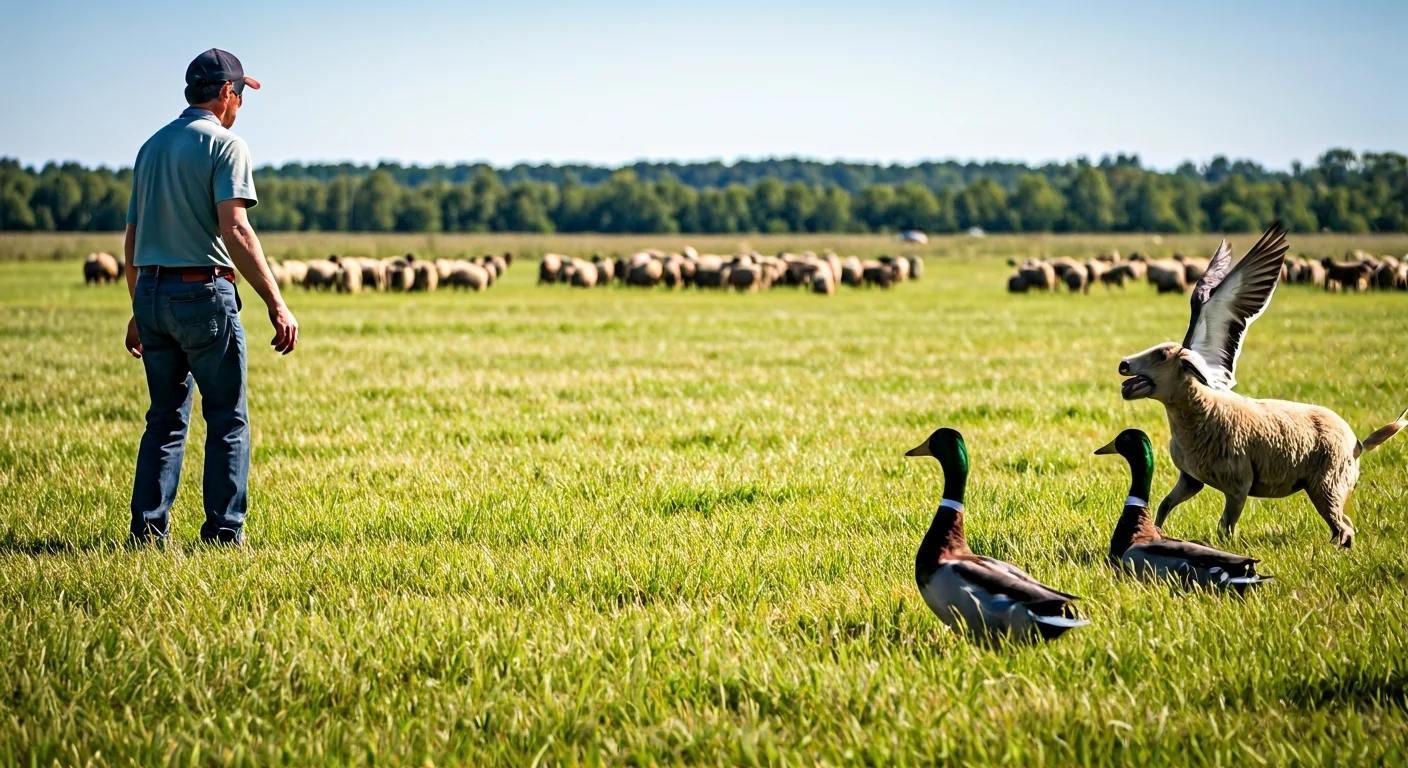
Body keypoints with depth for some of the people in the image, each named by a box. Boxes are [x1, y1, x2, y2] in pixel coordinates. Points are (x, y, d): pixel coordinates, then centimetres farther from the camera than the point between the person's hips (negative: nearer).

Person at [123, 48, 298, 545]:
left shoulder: (151, 147, 16)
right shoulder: (224, 144, -7)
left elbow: (132, 239, 18)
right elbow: (234, 230, -19)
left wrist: (139, 311, 25)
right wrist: (276, 304, -21)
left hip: (150, 292, 7)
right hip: (203, 292, -7)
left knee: (166, 418, 13)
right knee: (227, 418, 1)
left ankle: (148, 531, 8)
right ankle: (223, 532, -1)